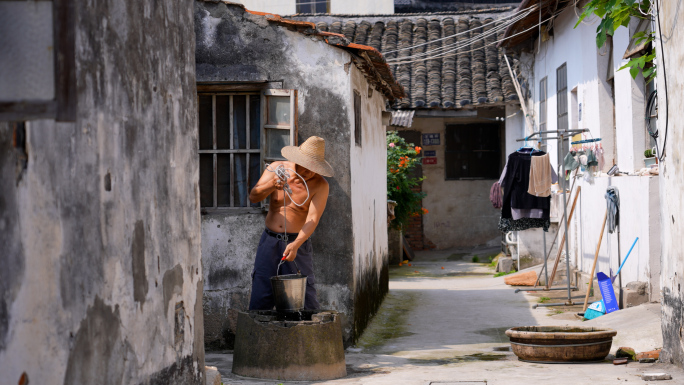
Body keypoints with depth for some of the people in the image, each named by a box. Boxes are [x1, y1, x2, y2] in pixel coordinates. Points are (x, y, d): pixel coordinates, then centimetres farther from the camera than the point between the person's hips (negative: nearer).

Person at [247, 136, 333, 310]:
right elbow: (253, 197, -4)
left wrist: (296, 244, -31)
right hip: (270, 240, 2)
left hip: (297, 242, -2)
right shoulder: (276, 168, 1)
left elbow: (313, 219, -16)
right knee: (260, 296, -2)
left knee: (304, 294, -9)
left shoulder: (320, 185, -7)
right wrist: (271, 185, -25)